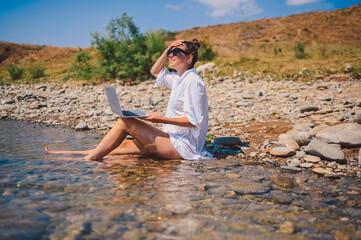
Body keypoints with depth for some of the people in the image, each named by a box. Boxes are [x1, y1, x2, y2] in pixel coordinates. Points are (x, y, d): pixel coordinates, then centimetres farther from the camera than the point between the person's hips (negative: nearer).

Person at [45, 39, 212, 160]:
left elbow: (194, 120, -18)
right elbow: (155, 72, 28)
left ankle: (90, 158, -5)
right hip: (174, 141, 9)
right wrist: (168, 49, 14)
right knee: (124, 145, 2)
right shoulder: (179, 79, 15)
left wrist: (162, 119, -22)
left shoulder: (192, 81, -13)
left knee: (125, 122, -14)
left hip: (184, 146, -9)